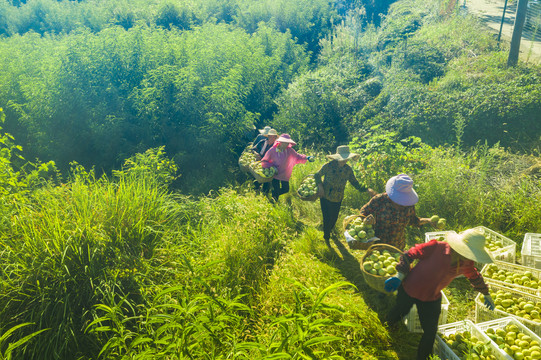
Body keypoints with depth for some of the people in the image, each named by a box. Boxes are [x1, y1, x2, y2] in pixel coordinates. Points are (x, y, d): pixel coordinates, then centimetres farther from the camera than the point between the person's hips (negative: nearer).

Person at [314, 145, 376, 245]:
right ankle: (326, 238, 32)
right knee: (327, 218, 4)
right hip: (325, 197, -3)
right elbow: (317, 175, -3)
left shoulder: (348, 170, -10)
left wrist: (367, 189, -16)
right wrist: (320, 185, -19)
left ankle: (329, 230, 53)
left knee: (334, 218, 18)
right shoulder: (328, 166, -19)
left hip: (338, 199, 3)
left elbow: (355, 183, -3)